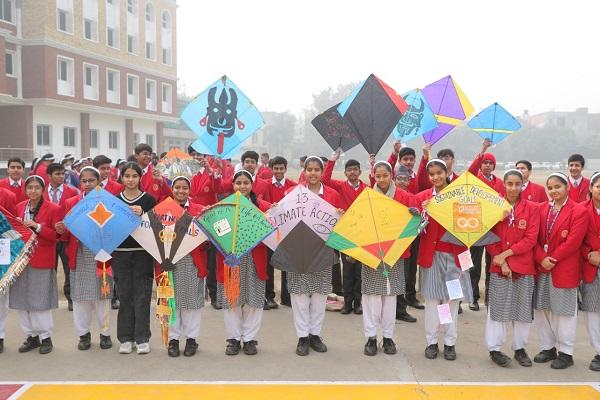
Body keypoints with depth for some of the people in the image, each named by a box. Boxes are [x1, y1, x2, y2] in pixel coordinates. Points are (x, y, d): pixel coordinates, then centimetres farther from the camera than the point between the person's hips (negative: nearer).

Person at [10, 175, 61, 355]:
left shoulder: (53, 209, -5)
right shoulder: (19, 207, 10)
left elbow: (56, 235, -7)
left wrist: (38, 226, -18)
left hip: (42, 261, -5)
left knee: (40, 301, -2)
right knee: (22, 300, 7)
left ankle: (46, 337, 12)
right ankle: (32, 336, 20)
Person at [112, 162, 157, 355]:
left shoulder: (149, 200, 0)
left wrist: (141, 214, -18)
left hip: (142, 252, -2)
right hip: (120, 253, 2)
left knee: (142, 295, 0)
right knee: (124, 295, 6)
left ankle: (142, 338, 8)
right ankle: (126, 338, 16)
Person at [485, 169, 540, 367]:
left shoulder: (532, 208, -1)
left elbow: (531, 239, -7)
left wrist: (506, 253, -13)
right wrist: (500, 261, -10)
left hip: (524, 266, 1)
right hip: (499, 265, -1)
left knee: (523, 308, 9)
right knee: (498, 307, 4)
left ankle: (520, 348, 23)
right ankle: (495, 349, 14)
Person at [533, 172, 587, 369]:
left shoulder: (578, 211, -8)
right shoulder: (542, 209, 7)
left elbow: (573, 241, -15)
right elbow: (536, 237, 2)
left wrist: (552, 259, -15)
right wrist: (542, 258, -12)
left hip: (565, 269, -5)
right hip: (541, 267, 5)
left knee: (563, 311, 4)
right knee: (541, 309, 12)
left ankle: (566, 353, 17)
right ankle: (548, 348, 27)